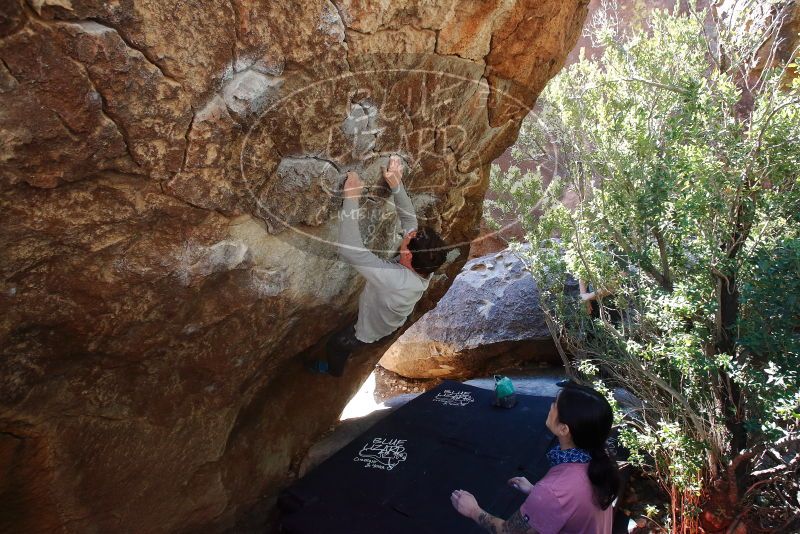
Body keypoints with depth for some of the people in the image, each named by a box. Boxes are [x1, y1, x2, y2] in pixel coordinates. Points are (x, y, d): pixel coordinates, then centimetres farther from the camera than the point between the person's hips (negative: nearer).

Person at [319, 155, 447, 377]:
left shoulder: (395, 280, -50)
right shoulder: (424, 268, -30)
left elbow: (350, 250, -57)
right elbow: (409, 219, -21)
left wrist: (351, 198, -55)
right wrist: (396, 185, -32)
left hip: (370, 331, -6)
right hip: (392, 323, 6)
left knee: (336, 344, 26)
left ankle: (334, 372, 56)